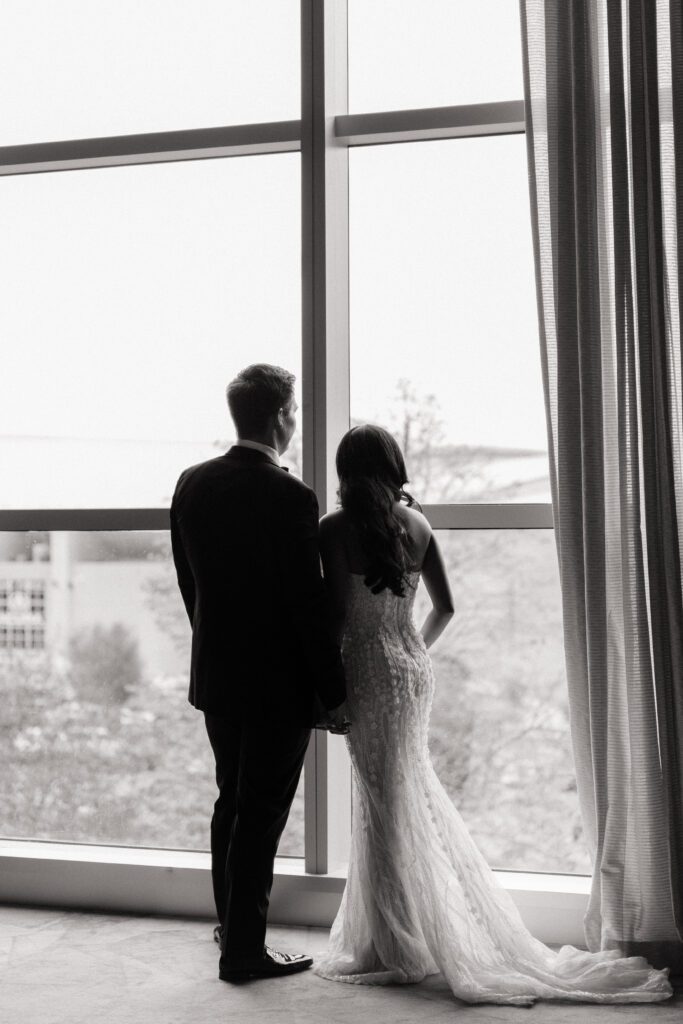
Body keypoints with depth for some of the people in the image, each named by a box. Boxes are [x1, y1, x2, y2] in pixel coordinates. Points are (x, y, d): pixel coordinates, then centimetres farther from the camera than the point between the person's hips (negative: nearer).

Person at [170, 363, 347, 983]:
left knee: (232, 803, 22)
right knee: (262, 815, 5)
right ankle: (244, 950, 16)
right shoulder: (289, 497, -20)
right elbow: (309, 605, -19)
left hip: (216, 674, 7)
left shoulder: (193, 484, 0)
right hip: (278, 683, -7)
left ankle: (231, 924, 38)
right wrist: (334, 693, -10)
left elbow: (188, 582, 9)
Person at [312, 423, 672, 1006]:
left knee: (386, 805, 3)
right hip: (414, 668, 6)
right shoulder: (417, 524, 4)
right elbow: (445, 607, 8)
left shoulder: (335, 529, -11)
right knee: (413, 794, 18)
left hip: (369, 670, -5)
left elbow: (337, 614, -14)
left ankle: (397, 947, 15)